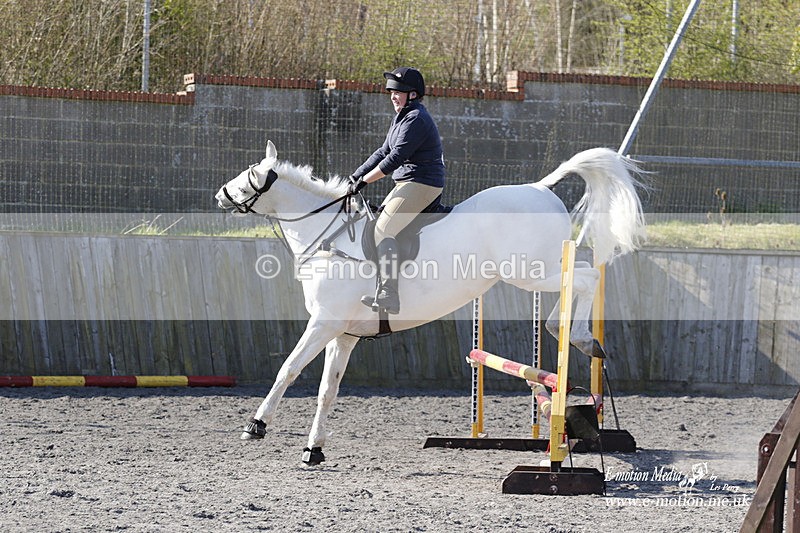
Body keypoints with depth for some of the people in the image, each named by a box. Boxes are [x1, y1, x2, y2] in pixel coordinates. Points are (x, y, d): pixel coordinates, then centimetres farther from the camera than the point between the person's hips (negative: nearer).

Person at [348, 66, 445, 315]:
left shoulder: (415, 119, -16)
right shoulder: (401, 117, 18)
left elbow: (396, 157, -21)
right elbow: (384, 152, 22)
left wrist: (365, 180, -17)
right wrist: (357, 175, 14)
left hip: (421, 184, -11)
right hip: (406, 185, 11)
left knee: (384, 229, -22)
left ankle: (388, 295, -32)